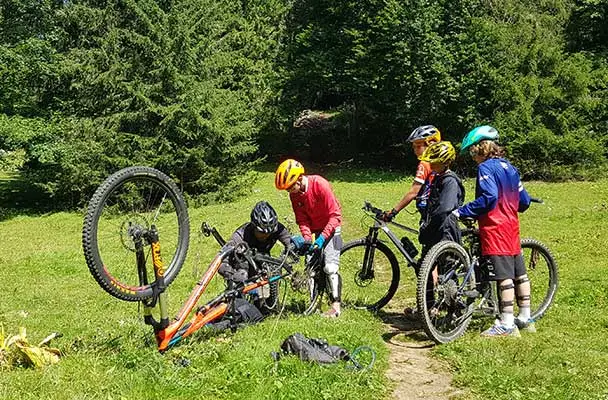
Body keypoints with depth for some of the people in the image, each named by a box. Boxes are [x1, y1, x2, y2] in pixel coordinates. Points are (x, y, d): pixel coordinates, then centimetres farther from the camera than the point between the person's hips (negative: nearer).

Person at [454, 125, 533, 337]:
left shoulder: (485, 168, -10)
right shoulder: (509, 167, 15)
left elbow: (488, 198, -23)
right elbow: (524, 201, 16)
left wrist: (462, 211, -19)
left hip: (494, 228, -9)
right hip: (511, 226, 9)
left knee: (504, 276, -8)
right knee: (519, 273, 13)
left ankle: (506, 324, -5)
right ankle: (525, 318, 23)